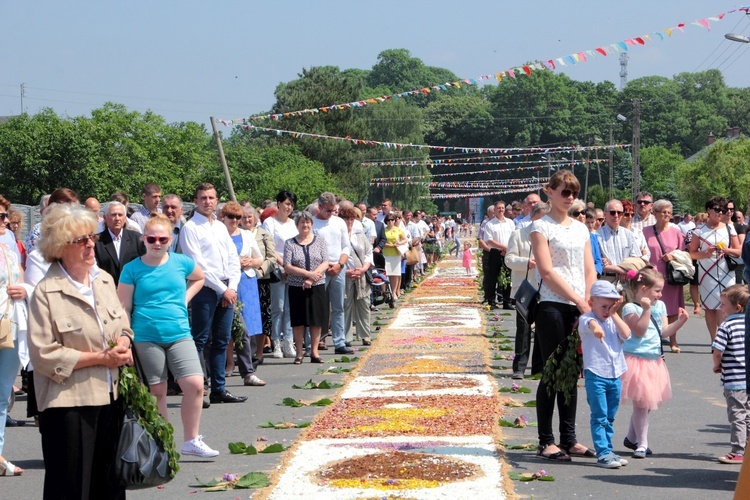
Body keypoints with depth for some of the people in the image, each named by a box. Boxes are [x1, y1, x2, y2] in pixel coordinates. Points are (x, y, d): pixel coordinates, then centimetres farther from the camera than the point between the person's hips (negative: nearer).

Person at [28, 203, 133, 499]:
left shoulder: (104, 280, 9)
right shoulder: (46, 293, -11)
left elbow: (123, 324, 20)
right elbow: (44, 355, -15)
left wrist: (123, 344, -4)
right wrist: (100, 358, -15)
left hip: (110, 396, 6)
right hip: (69, 403, -6)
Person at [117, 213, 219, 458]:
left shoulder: (181, 262, 4)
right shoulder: (132, 269, -2)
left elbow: (199, 278, 25)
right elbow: (124, 307, -2)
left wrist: (185, 299, 10)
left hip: (179, 334, 2)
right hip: (146, 337, -2)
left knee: (195, 384, -10)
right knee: (157, 392, 5)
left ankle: (191, 441, 4)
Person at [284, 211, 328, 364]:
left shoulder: (319, 240, 5)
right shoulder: (290, 243, 2)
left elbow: (325, 264, -2)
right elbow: (287, 267, -7)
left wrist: (311, 278, -15)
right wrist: (308, 273, -18)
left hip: (317, 287, 1)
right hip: (297, 288, -1)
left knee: (316, 320, 3)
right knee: (298, 321, 2)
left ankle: (314, 352, 12)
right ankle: (299, 354, 9)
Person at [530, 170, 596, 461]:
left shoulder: (581, 228, 16)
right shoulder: (542, 226, -3)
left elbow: (590, 271, 12)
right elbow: (547, 272, -12)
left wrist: (589, 304, -4)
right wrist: (579, 302, -15)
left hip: (580, 309, 6)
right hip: (553, 307, -6)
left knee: (571, 372, 10)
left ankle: (569, 439, 16)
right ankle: (546, 442, 3)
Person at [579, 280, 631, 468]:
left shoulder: (613, 321, 14)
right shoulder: (586, 319, -7)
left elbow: (626, 335, -4)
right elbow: (590, 323, -33)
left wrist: (614, 315, -3)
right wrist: (596, 327, -57)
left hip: (615, 375, 6)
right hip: (595, 375, -6)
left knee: (610, 417, 13)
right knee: (599, 417, -5)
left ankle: (608, 450, 20)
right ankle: (603, 453, -4)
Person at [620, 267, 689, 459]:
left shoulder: (660, 306, 12)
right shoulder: (630, 308, -11)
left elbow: (664, 332, 11)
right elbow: (639, 331, -20)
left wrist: (680, 321, 0)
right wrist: (646, 310, -24)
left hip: (654, 360, 7)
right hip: (636, 360, -7)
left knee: (644, 403, 12)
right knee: (641, 403, -5)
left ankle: (632, 438, 28)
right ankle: (642, 443, 4)